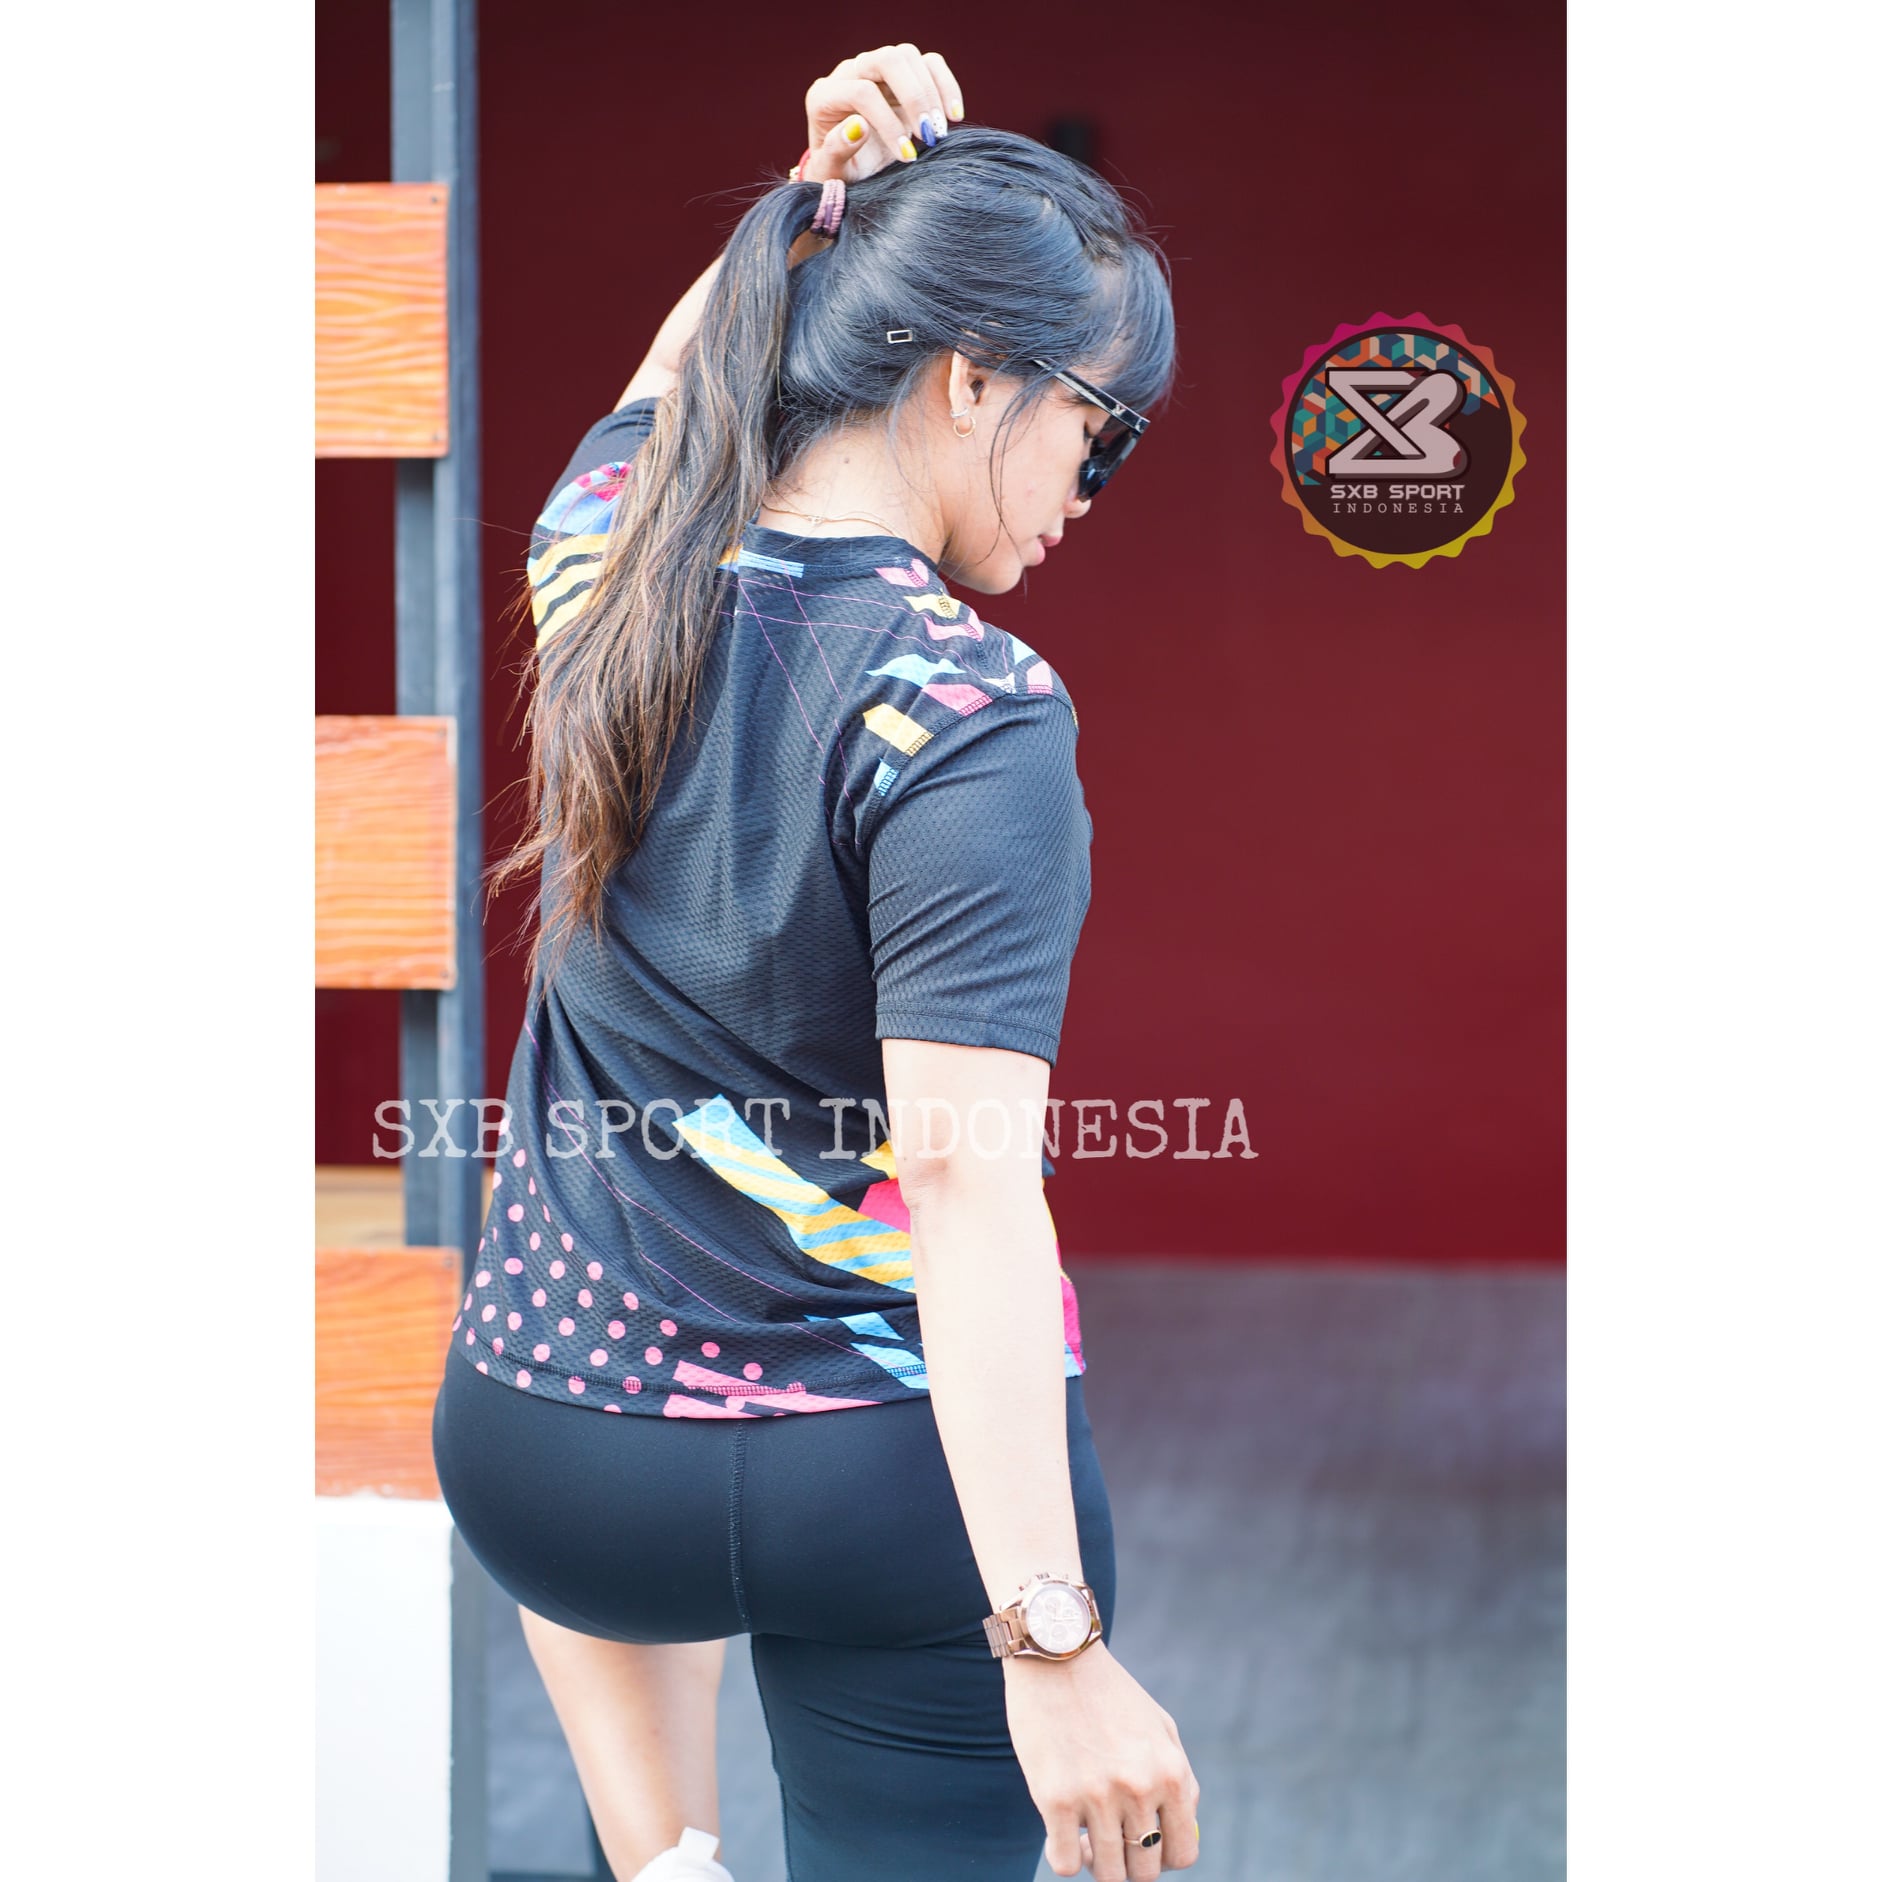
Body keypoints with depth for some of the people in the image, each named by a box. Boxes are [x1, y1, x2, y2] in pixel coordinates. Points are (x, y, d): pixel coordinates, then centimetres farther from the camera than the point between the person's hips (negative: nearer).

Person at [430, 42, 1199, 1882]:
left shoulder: (603, 557, -3)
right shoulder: (973, 719, -21)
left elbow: (689, 349, 21)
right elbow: (971, 1178, -27)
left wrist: (839, 201, 3)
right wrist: (1051, 1644, -29)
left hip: (542, 1474, 6)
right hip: (898, 1485, -6)